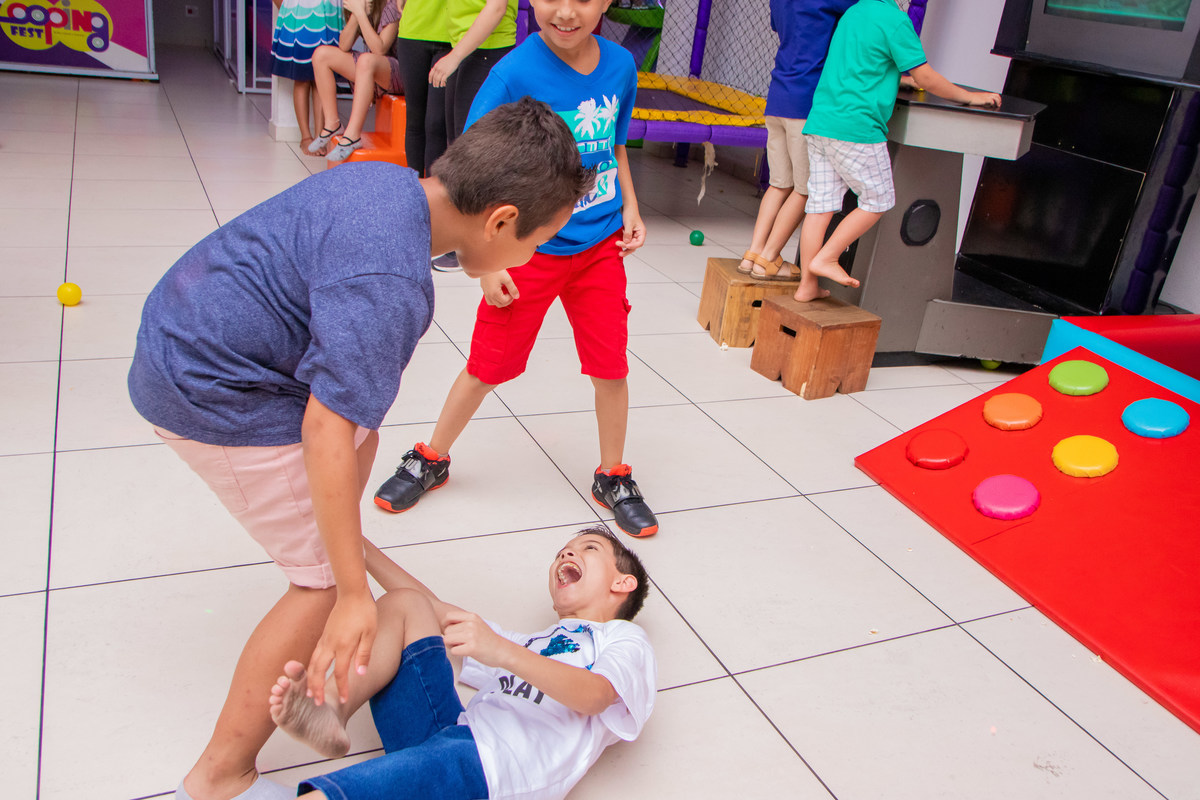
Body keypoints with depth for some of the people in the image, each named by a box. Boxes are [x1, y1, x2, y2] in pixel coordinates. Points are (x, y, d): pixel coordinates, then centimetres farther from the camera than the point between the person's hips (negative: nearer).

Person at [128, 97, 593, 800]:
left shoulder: (392, 182, 0)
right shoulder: (388, 284, -30)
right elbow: (325, 430, -30)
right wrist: (355, 595, -23)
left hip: (191, 334, 11)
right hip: (216, 393, -10)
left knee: (365, 439, 26)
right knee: (331, 581, -5)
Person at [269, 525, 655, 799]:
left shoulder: (625, 639, 16)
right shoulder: (532, 642, 38)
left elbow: (593, 696, -9)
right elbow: (438, 610, 35)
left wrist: (501, 652, -26)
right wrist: (359, 547, 29)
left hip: (493, 766, -7)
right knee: (403, 604, 5)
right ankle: (334, 712, -17)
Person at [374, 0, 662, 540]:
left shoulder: (620, 65, -2)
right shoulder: (516, 73, -18)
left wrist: (630, 207, 3)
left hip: (600, 246, 4)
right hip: (529, 250, -3)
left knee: (611, 366, 7)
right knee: (490, 364, 7)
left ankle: (613, 478, 28)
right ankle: (431, 460, 31)